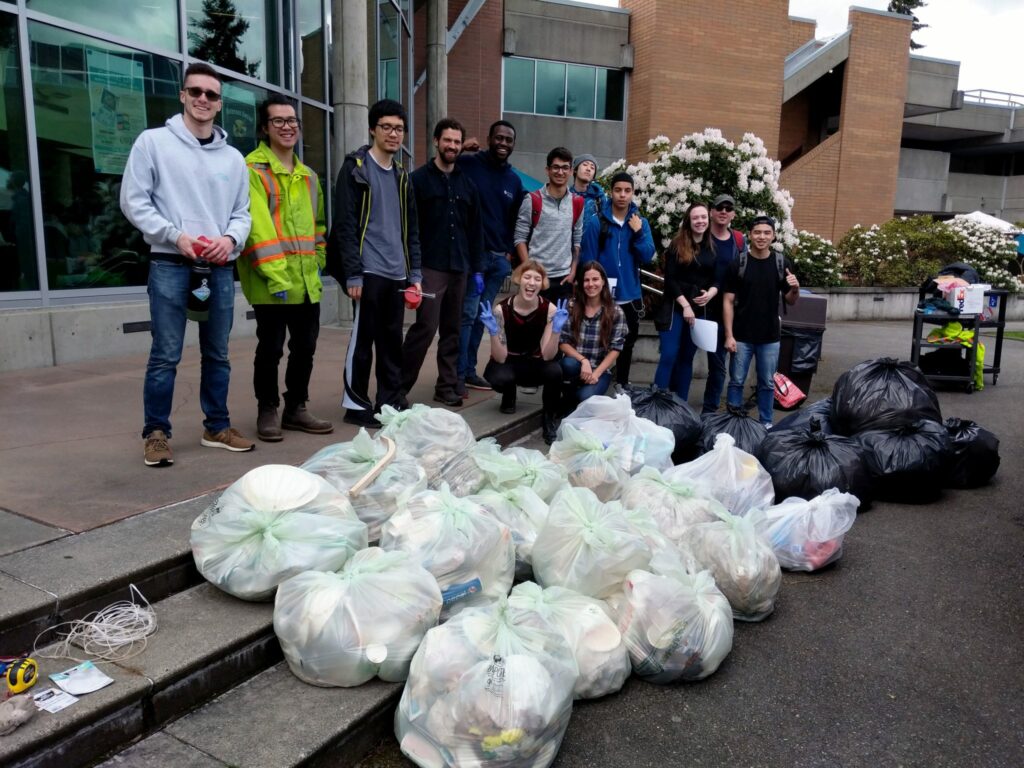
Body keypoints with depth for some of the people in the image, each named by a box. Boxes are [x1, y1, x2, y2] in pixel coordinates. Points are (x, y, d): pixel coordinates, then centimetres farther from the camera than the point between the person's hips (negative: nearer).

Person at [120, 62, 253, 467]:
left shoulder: (233, 157, 12)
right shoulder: (153, 142, 2)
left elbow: (242, 212, 14)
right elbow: (134, 201, -2)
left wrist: (230, 238, -7)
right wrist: (176, 236, -13)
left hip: (219, 267, 4)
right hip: (170, 265, -4)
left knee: (218, 354, 10)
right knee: (165, 355, -4)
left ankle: (217, 427, 22)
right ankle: (156, 433, 7)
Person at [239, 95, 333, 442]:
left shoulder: (308, 176, 17)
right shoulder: (253, 169, -6)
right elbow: (257, 225, -16)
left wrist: (318, 263, 12)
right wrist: (276, 274, -23)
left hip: (307, 281, 7)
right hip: (271, 281, -7)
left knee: (305, 347, 13)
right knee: (271, 348, 2)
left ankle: (296, 408, 27)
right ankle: (267, 412, 17)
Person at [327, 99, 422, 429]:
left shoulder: (401, 174, 17)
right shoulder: (355, 168, -3)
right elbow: (346, 225, -10)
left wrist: (415, 273, 11)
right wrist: (353, 273, -16)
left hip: (397, 274, 6)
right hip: (369, 272, -6)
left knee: (392, 341, 10)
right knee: (363, 338, -1)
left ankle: (390, 403, 20)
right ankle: (356, 404, 10)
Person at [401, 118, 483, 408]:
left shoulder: (467, 183, 15)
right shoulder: (419, 179, 1)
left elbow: (475, 229, 16)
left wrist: (477, 268, 10)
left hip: (459, 268, 5)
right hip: (430, 266, -5)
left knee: (452, 330, 8)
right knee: (426, 327, -10)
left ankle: (447, 386, 16)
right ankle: (399, 386, 1)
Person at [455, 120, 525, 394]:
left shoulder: (514, 180, 15)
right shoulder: (468, 164, -3)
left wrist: (509, 251, 11)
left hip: (499, 258, 6)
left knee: (482, 316, 10)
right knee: (467, 314, -7)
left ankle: (469, 370, 18)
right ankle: (458, 373, 1)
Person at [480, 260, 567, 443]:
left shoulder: (549, 309, -16)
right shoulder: (502, 309, -20)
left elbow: (547, 356, -20)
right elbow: (500, 358, -21)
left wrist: (556, 330, -35)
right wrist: (493, 332, -37)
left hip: (534, 364, 1)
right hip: (508, 364, -1)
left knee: (554, 370, -32)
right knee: (499, 377, -36)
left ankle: (550, 420, -7)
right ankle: (509, 396, 3)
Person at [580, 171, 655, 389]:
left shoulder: (641, 223, 2)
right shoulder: (596, 221, -10)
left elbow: (647, 257, -5)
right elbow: (588, 260, -9)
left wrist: (638, 233, -17)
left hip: (630, 295, 4)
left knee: (627, 344, 17)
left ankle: (622, 385, 33)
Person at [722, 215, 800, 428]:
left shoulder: (783, 264, 0)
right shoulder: (738, 264, -5)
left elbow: (790, 301, 7)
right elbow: (728, 301, -4)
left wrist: (795, 288, -16)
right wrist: (729, 335, -10)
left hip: (770, 336, 2)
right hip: (742, 335, -1)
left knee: (767, 383, 11)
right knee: (736, 381, 6)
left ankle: (766, 423, 24)